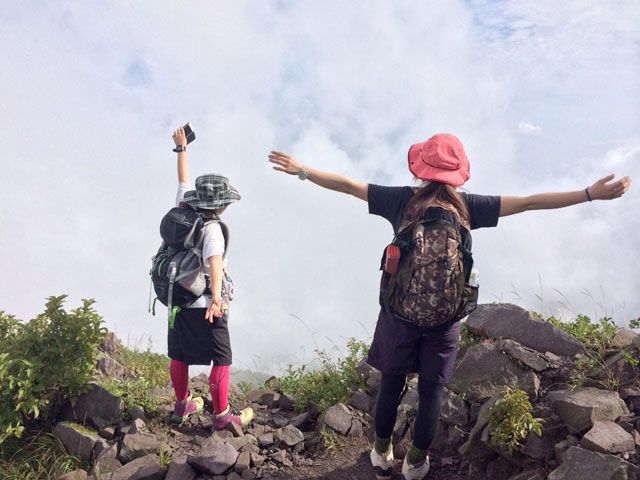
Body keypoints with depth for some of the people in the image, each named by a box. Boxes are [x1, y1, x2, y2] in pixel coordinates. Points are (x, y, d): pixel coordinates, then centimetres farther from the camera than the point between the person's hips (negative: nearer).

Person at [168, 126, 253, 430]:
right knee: (221, 359, 5)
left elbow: (183, 181, 16)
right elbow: (214, 261, -36)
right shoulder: (212, 228, -20)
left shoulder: (183, 211, 0)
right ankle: (222, 415, 10)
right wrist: (217, 296, -49)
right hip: (204, 303, -7)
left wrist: (182, 148, 28)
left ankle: (182, 405, 36)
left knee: (179, 354, 19)